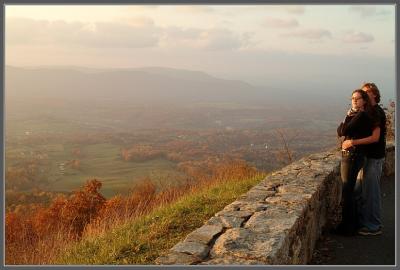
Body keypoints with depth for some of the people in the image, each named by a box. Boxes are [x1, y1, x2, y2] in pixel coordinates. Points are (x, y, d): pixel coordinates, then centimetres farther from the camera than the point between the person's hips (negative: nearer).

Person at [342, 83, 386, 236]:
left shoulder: (376, 112, -15)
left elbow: (375, 137, -24)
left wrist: (353, 142, -28)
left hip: (374, 158, -9)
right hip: (366, 156, 9)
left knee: (371, 192, -3)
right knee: (361, 191, 15)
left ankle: (374, 227, 7)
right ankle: (363, 221, 26)